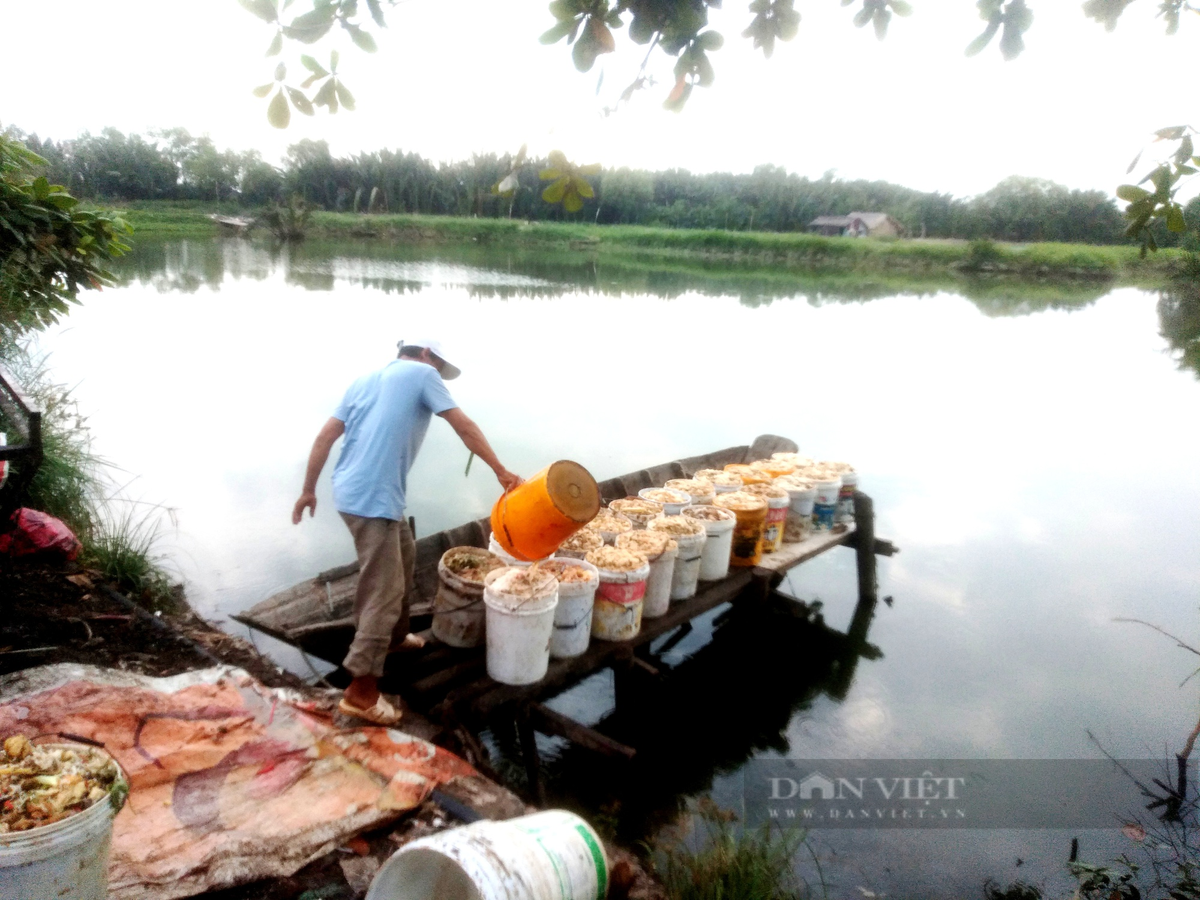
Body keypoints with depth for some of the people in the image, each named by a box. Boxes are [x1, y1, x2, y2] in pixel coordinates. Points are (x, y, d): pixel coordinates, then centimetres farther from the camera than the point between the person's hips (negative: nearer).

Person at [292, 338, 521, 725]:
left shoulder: (365, 381, 20)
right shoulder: (422, 374, 1)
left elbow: (325, 436, 15)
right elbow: (464, 427, -1)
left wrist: (308, 490, 20)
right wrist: (500, 471, 4)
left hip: (352, 491, 9)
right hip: (374, 498, -9)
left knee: (404, 555, 27)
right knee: (384, 589, -5)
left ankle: (394, 635, 41)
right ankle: (361, 690, -1)